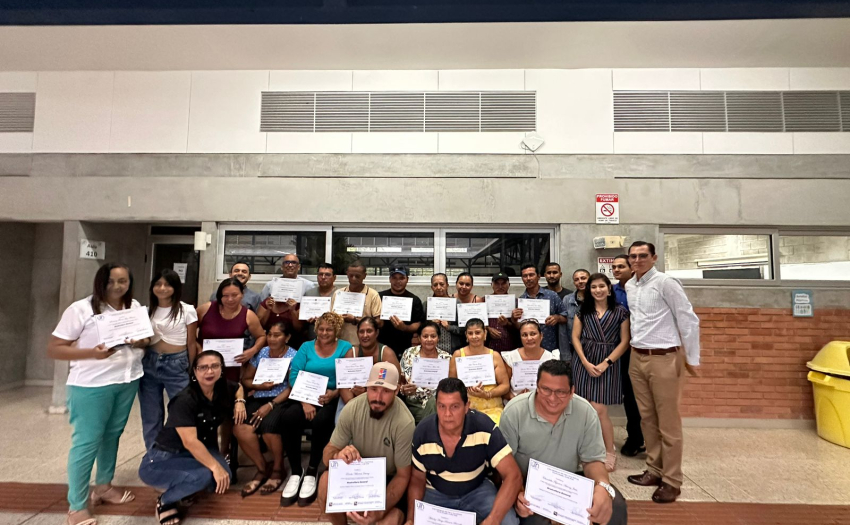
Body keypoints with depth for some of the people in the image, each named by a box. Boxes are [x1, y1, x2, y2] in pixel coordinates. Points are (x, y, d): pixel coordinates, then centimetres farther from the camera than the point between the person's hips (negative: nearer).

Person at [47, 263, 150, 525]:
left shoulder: (135, 307, 4)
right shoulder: (80, 309, -13)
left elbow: (146, 339, 13)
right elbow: (53, 349, -12)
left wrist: (140, 342, -11)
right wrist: (92, 353, -27)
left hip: (128, 381, 5)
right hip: (91, 386, -5)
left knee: (113, 435, 17)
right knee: (87, 441, 2)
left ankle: (103, 486, 36)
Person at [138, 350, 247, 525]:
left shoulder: (223, 388, -6)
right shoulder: (185, 400, -26)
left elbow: (238, 388, 18)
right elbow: (190, 442, -31)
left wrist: (239, 401, -3)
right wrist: (215, 466, -32)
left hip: (200, 451, 7)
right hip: (162, 459, -6)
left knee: (224, 475, -21)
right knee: (206, 475, -32)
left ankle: (185, 487, 9)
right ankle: (166, 500, -3)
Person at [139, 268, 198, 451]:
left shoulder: (187, 310, -5)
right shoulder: (148, 310, 7)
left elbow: (191, 344, 0)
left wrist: (192, 372, 2)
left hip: (176, 365, -4)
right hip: (149, 364, 4)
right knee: (150, 417, 13)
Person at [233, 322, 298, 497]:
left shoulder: (294, 356, -3)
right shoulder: (260, 353, 11)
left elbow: (292, 388, -10)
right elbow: (245, 380, 14)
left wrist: (270, 405, -20)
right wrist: (260, 386, -8)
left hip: (282, 400, -4)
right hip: (259, 398, 5)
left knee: (267, 426, -33)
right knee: (240, 428, -24)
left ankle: (278, 470, -3)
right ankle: (262, 470, 0)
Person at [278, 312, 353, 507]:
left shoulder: (345, 348, 4)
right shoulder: (306, 347, 11)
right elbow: (294, 376, -2)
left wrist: (334, 393, -23)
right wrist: (305, 402, -16)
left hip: (332, 399, -2)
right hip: (305, 397, 3)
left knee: (320, 421, -33)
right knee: (288, 417, -27)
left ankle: (312, 472, -10)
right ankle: (295, 472, -9)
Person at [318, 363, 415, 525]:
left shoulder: (404, 423, -29)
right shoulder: (352, 408, -20)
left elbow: (403, 476, -19)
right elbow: (327, 454, -12)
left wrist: (380, 511, -34)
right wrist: (337, 456, -36)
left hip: (390, 478, -2)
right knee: (326, 481, -25)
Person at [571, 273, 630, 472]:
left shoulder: (620, 312, 2)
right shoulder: (583, 311, 9)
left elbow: (624, 342, -1)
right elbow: (575, 337, 5)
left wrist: (605, 363, -9)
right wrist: (585, 362, -7)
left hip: (608, 364, -2)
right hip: (584, 362, 3)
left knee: (598, 409, -7)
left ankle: (610, 451, 11)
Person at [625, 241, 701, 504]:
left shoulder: (665, 283, -12)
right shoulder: (629, 286, 8)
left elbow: (689, 320, -11)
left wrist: (692, 359, -8)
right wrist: (634, 349, 15)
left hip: (664, 358, -6)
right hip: (637, 358, 7)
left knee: (668, 422, 3)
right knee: (647, 418, 15)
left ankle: (672, 481, 16)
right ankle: (655, 470, 29)